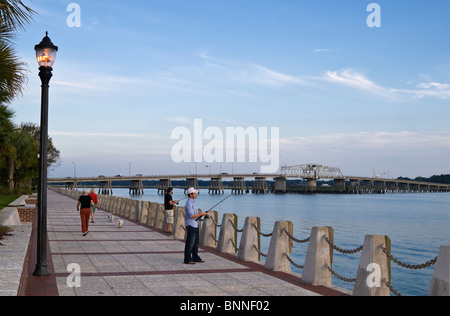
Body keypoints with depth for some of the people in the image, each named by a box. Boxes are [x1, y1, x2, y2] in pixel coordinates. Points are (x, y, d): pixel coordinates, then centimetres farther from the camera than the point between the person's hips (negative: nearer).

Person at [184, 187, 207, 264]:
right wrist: (201, 214, -16)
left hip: (195, 225, 10)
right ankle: (187, 259, 2)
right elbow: (192, 216, -25)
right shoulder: (189, 203, -19)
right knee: (190, 243, -4)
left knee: (196, 242, 14)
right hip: (190, 225, -10)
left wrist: (201, 214, 3)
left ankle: (195, 258, 21)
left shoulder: (193, 202, 13)